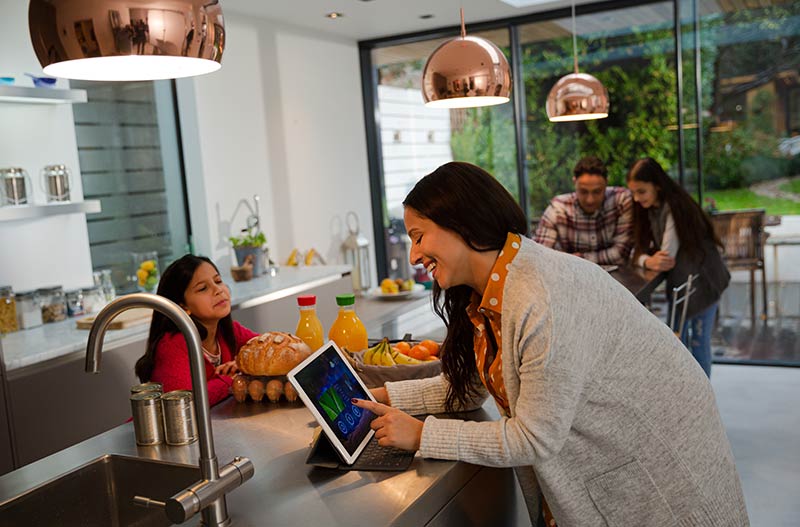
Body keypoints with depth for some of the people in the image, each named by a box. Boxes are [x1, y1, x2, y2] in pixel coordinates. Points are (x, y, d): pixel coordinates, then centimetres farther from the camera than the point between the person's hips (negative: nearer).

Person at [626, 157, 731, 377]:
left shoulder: (674, 207, -23)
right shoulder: (649, 209, 2)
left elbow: (667, 256, -28)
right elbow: (638, 251, -1)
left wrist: (649, 260, -16)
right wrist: (647, 260, -18)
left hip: (703, 280, -8)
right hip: (678, 282, 8)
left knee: (698, 342, 1)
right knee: (676, 341, 14)